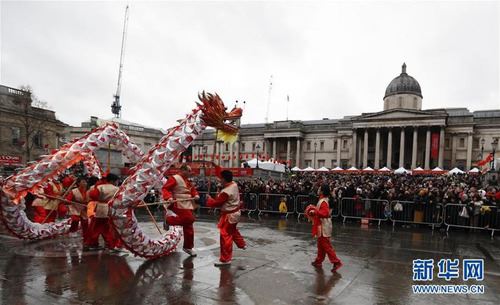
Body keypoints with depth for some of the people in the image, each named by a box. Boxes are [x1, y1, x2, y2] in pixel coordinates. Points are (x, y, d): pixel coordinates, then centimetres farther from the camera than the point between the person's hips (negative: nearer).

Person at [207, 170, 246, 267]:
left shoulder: (225, 192, -28)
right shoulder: (234, 184, -4)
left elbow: (216, 203, -18)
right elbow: (225, 175, 11)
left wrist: (209, 199, -2)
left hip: (229, 215, -10)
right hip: (236, 212, 10)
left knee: (225, 236, -4)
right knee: (233, 230, 32)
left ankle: (225, 259, 0)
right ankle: (242, 244, 51)